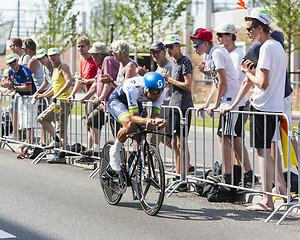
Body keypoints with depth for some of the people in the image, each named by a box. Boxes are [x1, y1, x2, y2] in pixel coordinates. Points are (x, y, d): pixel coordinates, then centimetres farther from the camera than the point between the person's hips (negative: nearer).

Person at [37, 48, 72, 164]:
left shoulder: (63, 67, -8)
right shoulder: (55, 69, 22)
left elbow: (69, 82, -23)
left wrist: (57, 95, -26)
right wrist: (43, 95, 27)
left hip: (63, 101, -10)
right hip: (60, 102, 10)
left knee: (42, 118, -9)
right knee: (62, 130, 6)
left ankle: (56, 140, -9)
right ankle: (62, 156, 5)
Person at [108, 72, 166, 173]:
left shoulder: (161, 92, -28)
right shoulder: (133, 88, -43)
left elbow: (155, 114, -26)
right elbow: (133, 117, -40)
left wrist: (157, 120, -50)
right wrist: (146, 120, -61)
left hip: (136, 102, 6)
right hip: (116, 101, -6)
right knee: (130, 126, -31)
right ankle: (115, 150, -7)